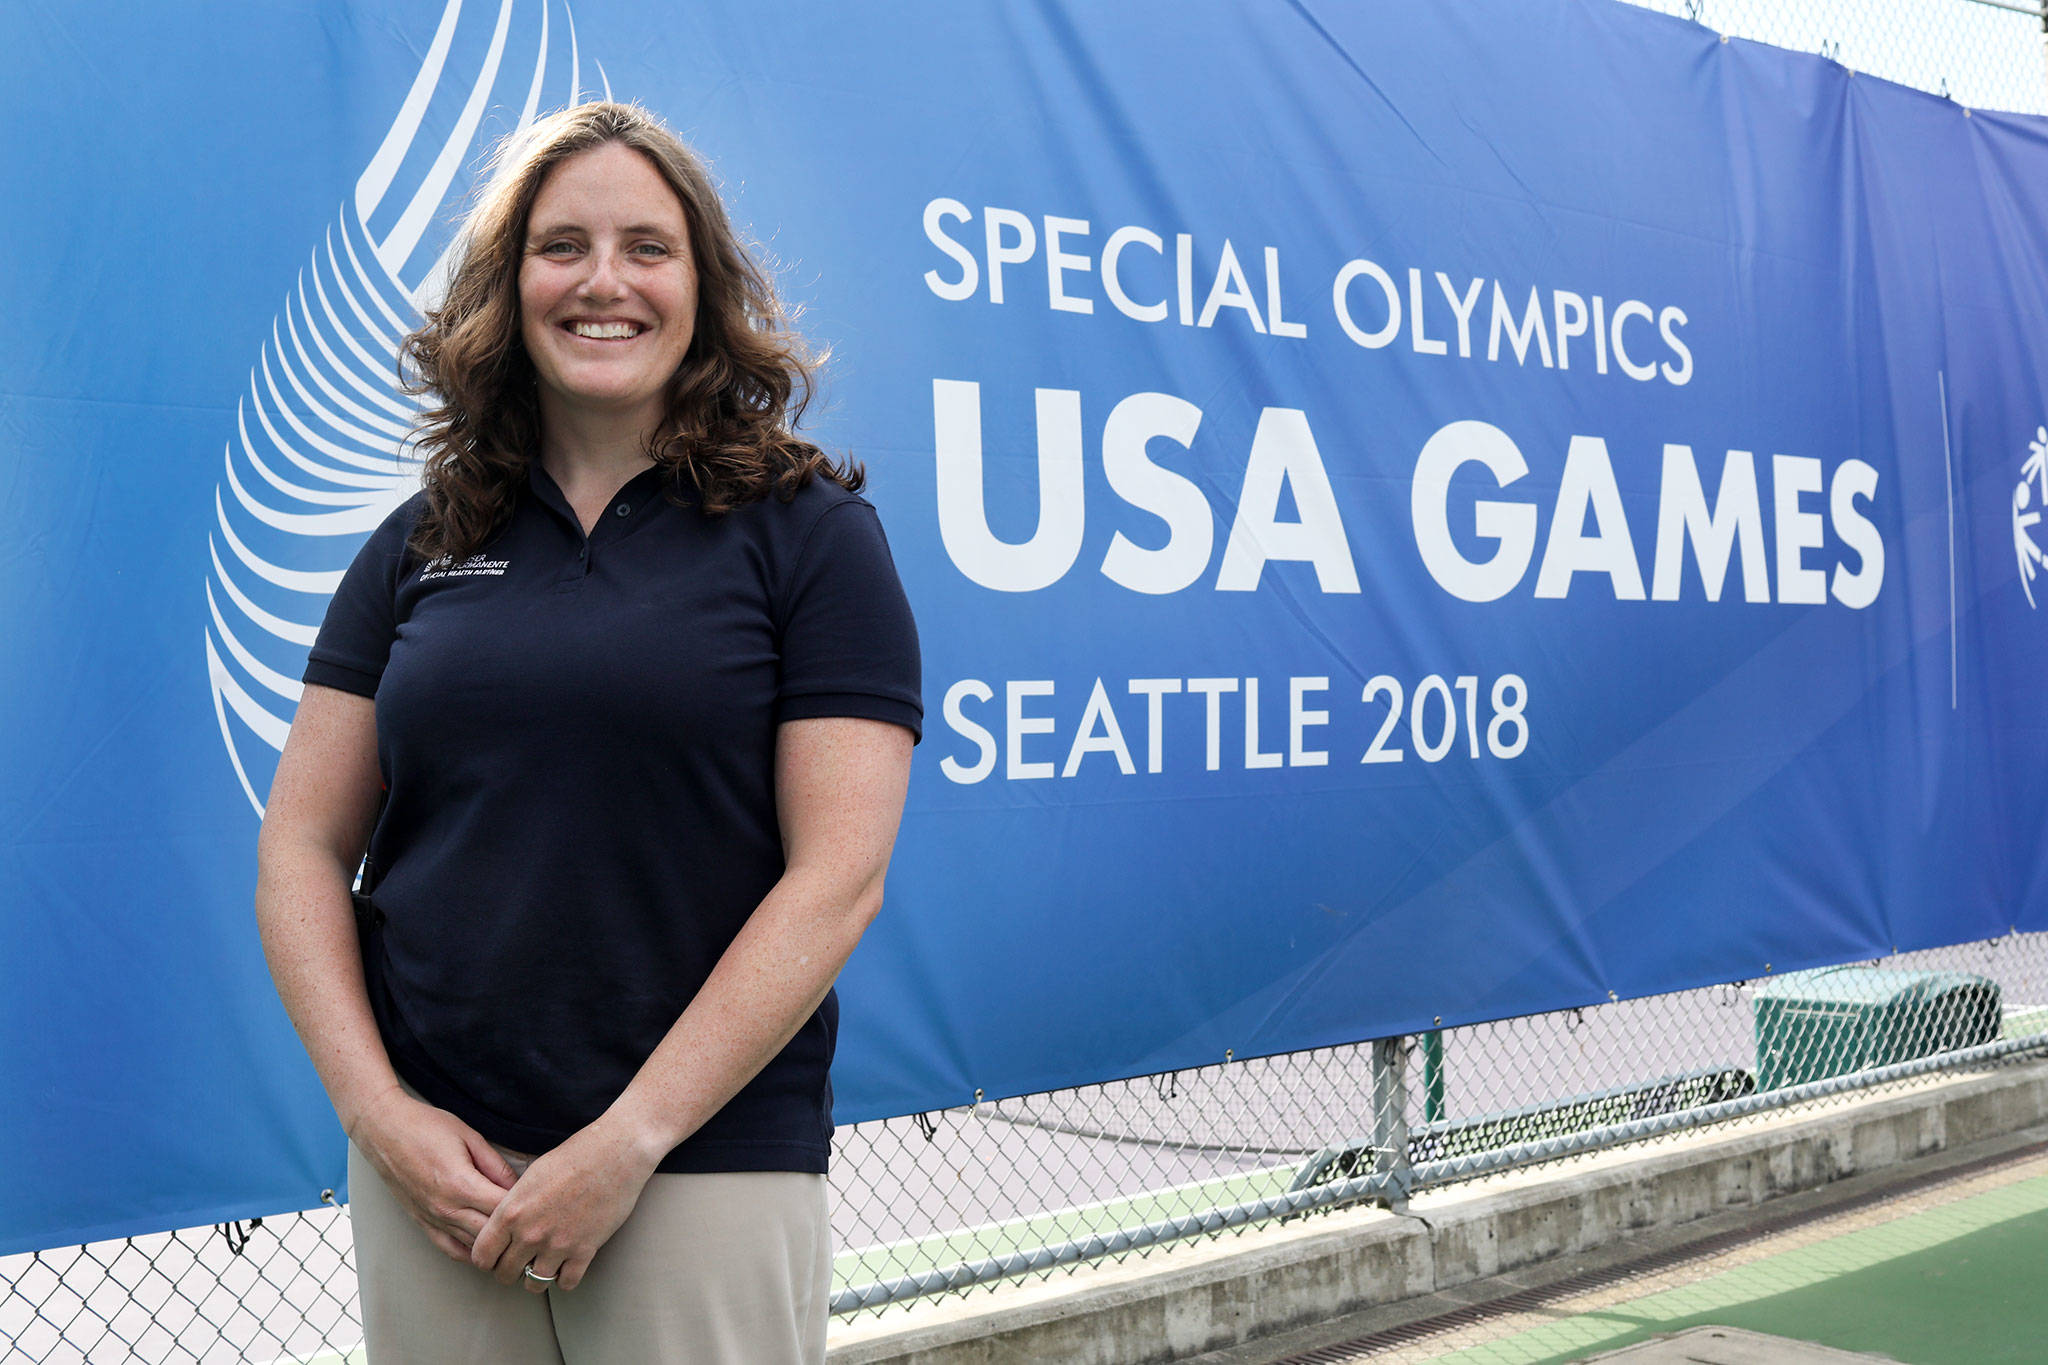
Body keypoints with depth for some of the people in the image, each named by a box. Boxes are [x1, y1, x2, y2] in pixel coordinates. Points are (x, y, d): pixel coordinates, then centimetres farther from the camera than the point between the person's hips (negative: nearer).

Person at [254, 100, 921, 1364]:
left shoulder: (810, 534, -3)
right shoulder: (424, 547, 7)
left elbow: (840, 876, -10)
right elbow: (303, 846, 8)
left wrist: (630, 1141, -13)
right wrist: (377, 1110, -5)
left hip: (710, 1169, -3)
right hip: (434, 1165, 3)